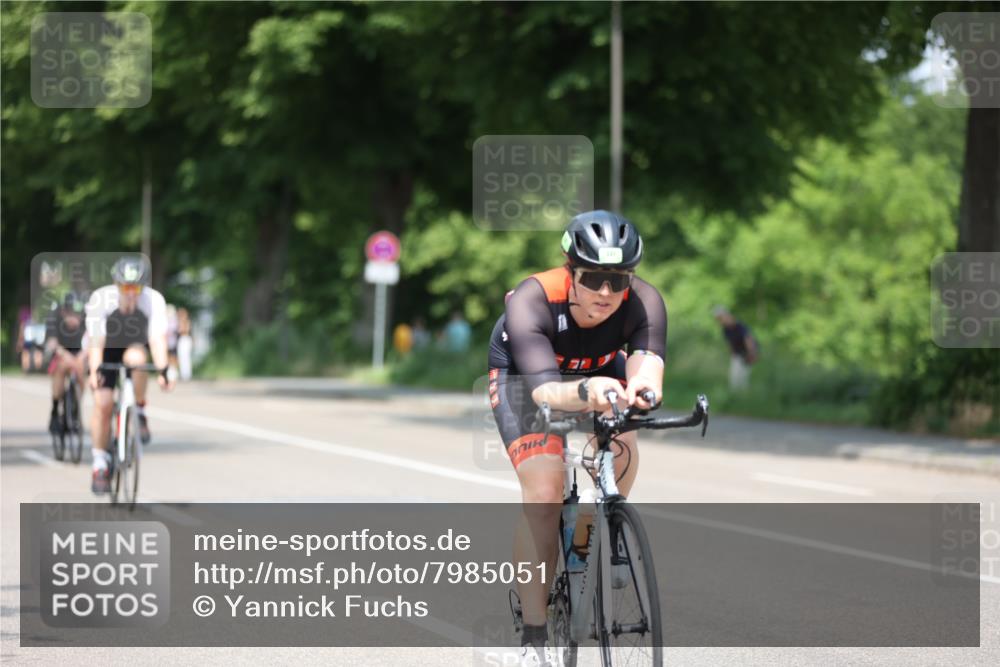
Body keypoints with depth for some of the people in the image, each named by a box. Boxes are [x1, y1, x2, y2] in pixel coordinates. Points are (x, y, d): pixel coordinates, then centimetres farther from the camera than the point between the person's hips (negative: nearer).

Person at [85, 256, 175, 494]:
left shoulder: (154, 300, -26)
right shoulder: (100, 299, -28)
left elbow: (157, 338, -35)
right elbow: (96, 341, -33)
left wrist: (162, 371, -48)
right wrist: (95, 370, -47)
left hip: (136, 347, 0)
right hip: (108, 350, 0)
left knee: (136, 358, -35)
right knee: (102, 402, -14)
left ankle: (140, 412, -12)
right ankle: (100, 464, -1)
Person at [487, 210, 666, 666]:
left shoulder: (643, 302, -31)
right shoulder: (532, 301, -39)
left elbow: (646, 359, -48)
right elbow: (545, 390, -50)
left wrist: (642, 385, -73)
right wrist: (586, 392, -72)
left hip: (599, 372, 4)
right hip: (523, 375, -4)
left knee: (622, 457, -23)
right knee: (544, 495, -21)